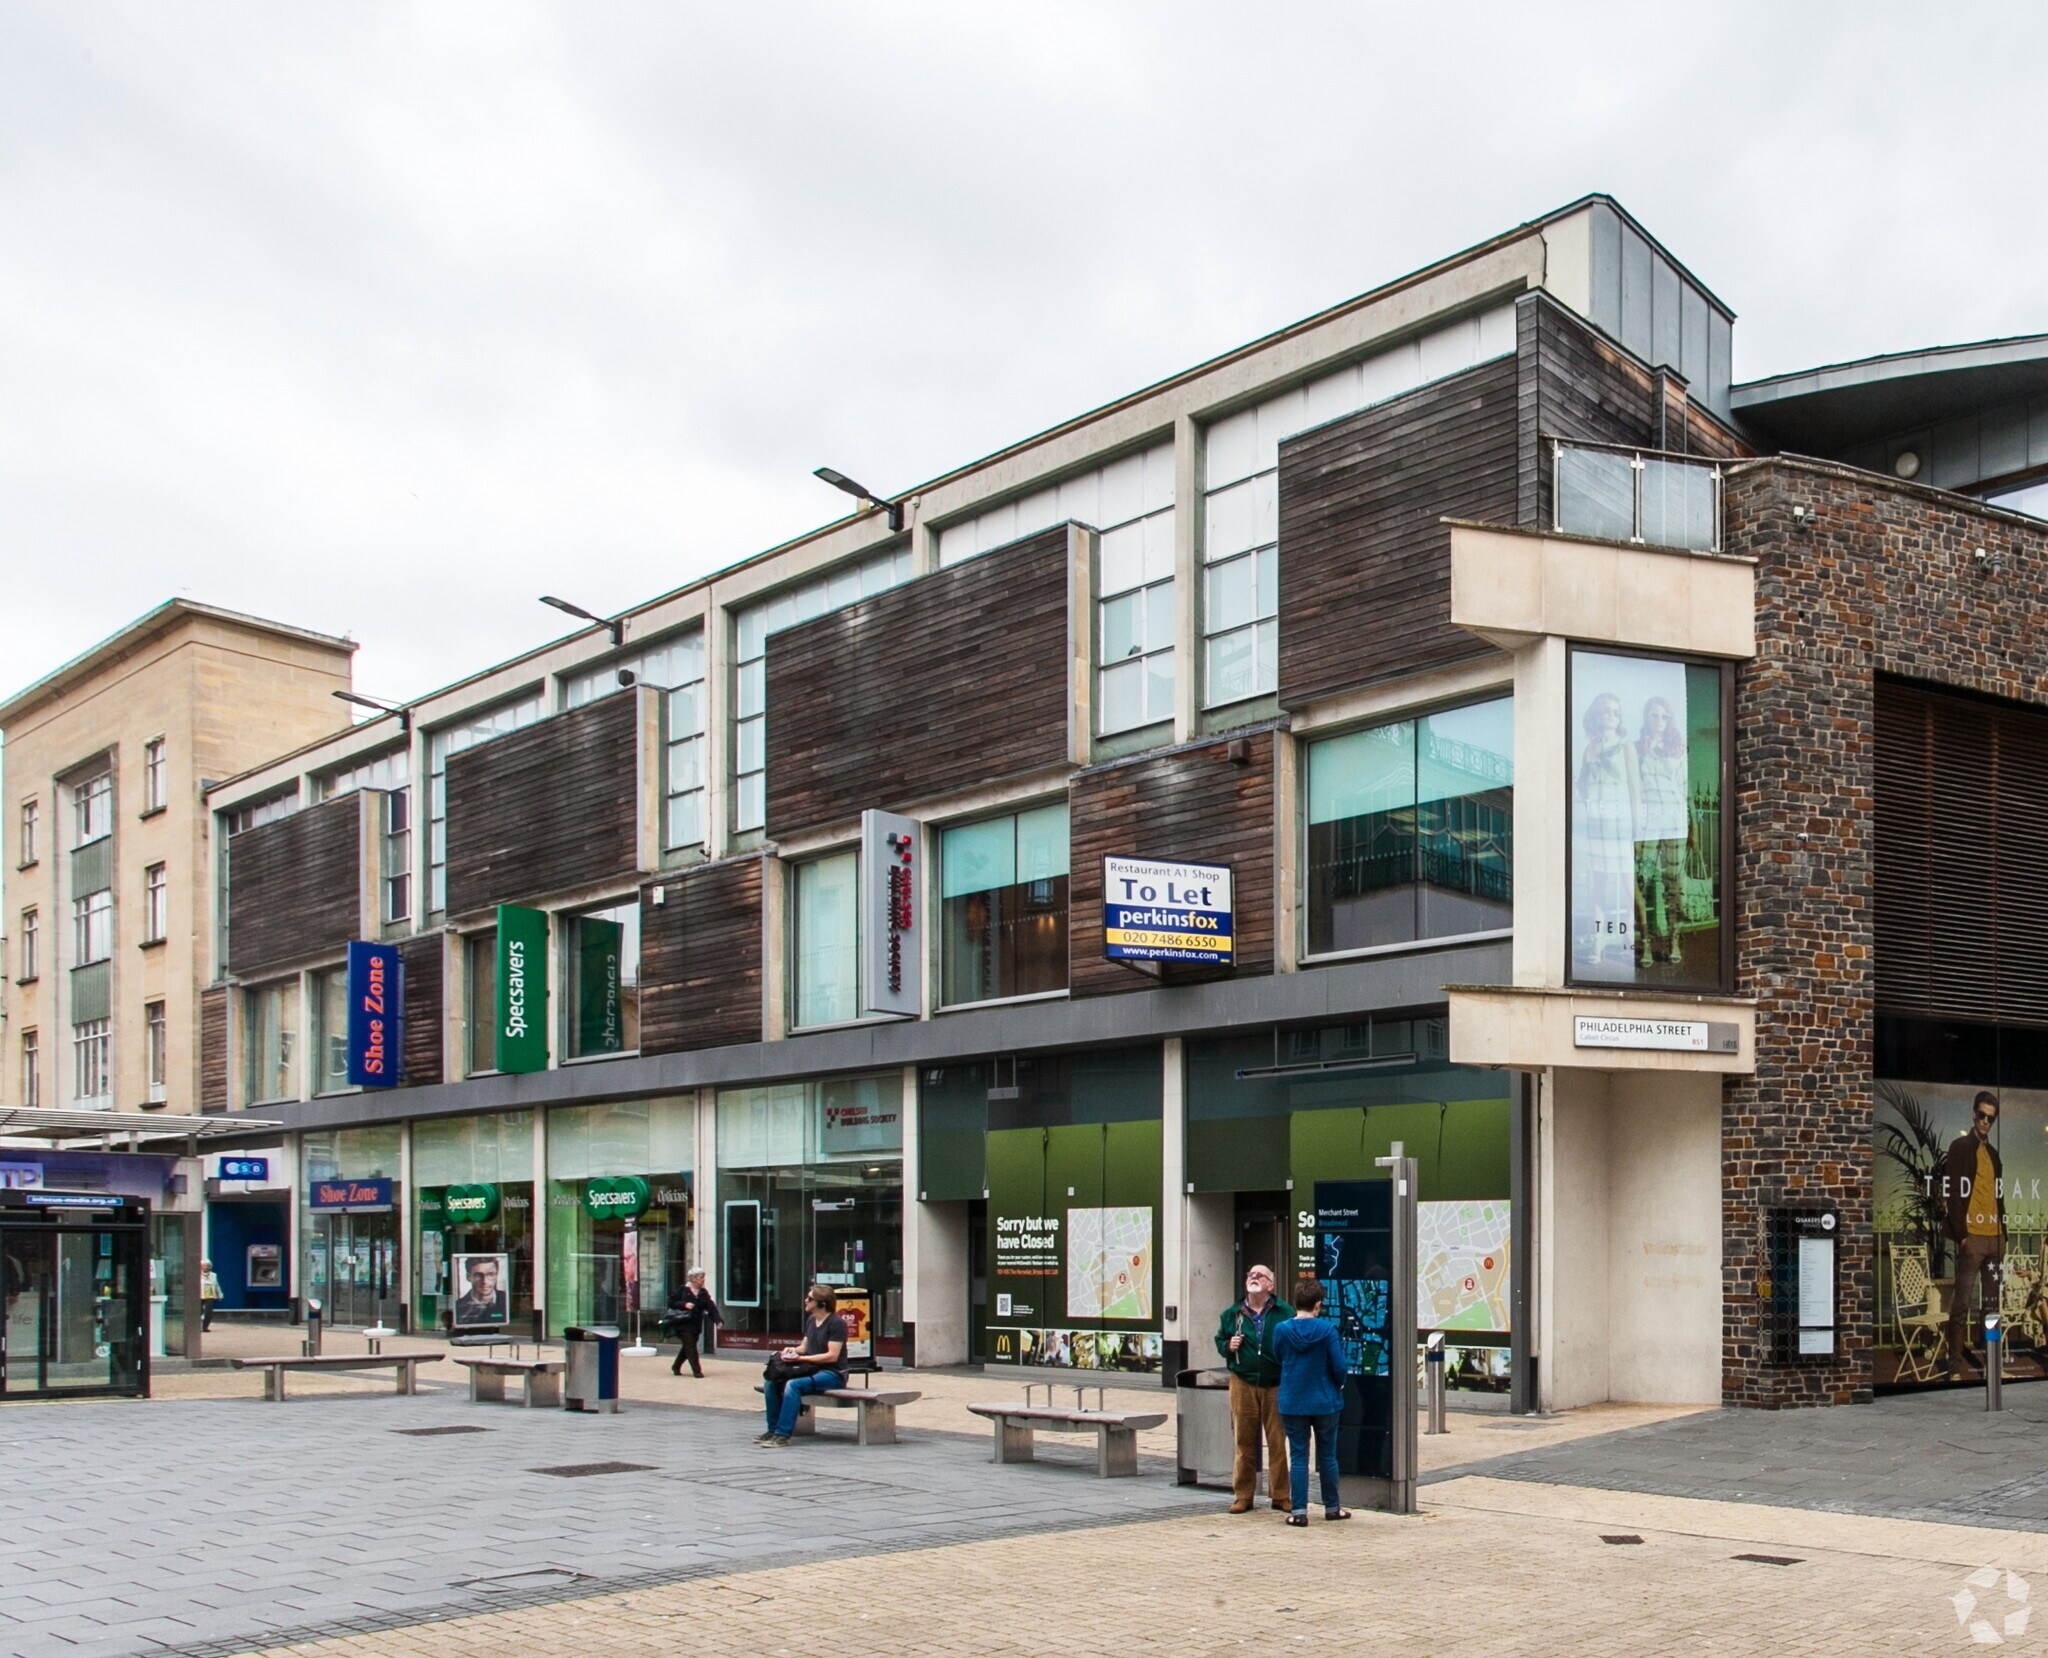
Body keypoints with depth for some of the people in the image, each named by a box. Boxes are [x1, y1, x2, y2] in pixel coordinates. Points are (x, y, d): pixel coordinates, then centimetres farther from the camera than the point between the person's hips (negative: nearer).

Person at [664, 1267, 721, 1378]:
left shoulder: (703, 1293, 7)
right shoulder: (682, 1290, -7)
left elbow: (711, 1307, -2)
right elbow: (671, 1302, -6)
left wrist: (718, 1319, -15)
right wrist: (684, 1305, -20)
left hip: (696, 1325, 6)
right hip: (683, 1323, -6)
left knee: (687, 1348, 13)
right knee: (690, 1347, -9)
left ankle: (676, 1367, 31)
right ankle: (696, 1371, -6)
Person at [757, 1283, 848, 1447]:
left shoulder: (836, 1323, -14)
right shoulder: (811, 1320, 13)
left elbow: (832, 1356, -19)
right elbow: (805, 1346, 21)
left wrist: (800, 1358, -22)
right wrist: (793, 1350, -3)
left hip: (832, 1374, -9)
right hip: (813, 1370, 9)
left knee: (793, 1384, -32)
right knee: (770, 1381, -5)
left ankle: (783, 1435, -29)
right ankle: (773, 1430, 3)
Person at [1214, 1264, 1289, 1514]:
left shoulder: (1283, 1313, 0)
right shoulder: (1232, 1314, 8)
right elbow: (1219, 1340, 19)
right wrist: (1228, 1346, -2)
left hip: (1276, 1385, -2)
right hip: (1243, 1383, 2)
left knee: (1277, 1441, 3)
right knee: (1244, 1440, 5)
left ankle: (1279, 1495, 12)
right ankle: (1243, 1495, 12)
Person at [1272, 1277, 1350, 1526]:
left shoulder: (1282, 1330, -8)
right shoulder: (1327, 1330, -12)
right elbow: (1339, 1367, -10)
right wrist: (1338, 1386, 11)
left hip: (1292, 1403, 0)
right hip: (1325, 1402, 0)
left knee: (1298, 1456, 5)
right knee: (1327, 1456, 13)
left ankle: (1299, 1511, 2)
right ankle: (1332, 1507, 23)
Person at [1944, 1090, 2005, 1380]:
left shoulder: (1993, 1154, 19)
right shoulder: (1960, 1147, -1)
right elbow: (1954, 1194, -8)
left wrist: (2004, 1234, 13)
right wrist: (1961, 1235, -13)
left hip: (1994, 1237, 7)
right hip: (1972, 1237, -7)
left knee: (1992, 1301, 8)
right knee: (1962, 1302, -7)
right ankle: (1956, 1362, -5)